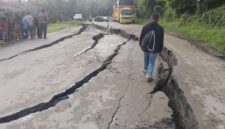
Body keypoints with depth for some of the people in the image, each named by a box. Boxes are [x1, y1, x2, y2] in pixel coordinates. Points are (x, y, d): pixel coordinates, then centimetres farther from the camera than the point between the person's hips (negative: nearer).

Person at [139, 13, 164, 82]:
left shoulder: (145, 27, -8)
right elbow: (161, 41, -3)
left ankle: (146, 71, 43)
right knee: (151, 62, 6)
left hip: (145, 48, 2)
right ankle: (149, 76, 4)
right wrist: (160, 49, 9)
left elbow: (141, 37, 1)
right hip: (154, 49, -2)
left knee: (146, 60, 22)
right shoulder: (160, 29, -11)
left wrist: (141, 45, 17)